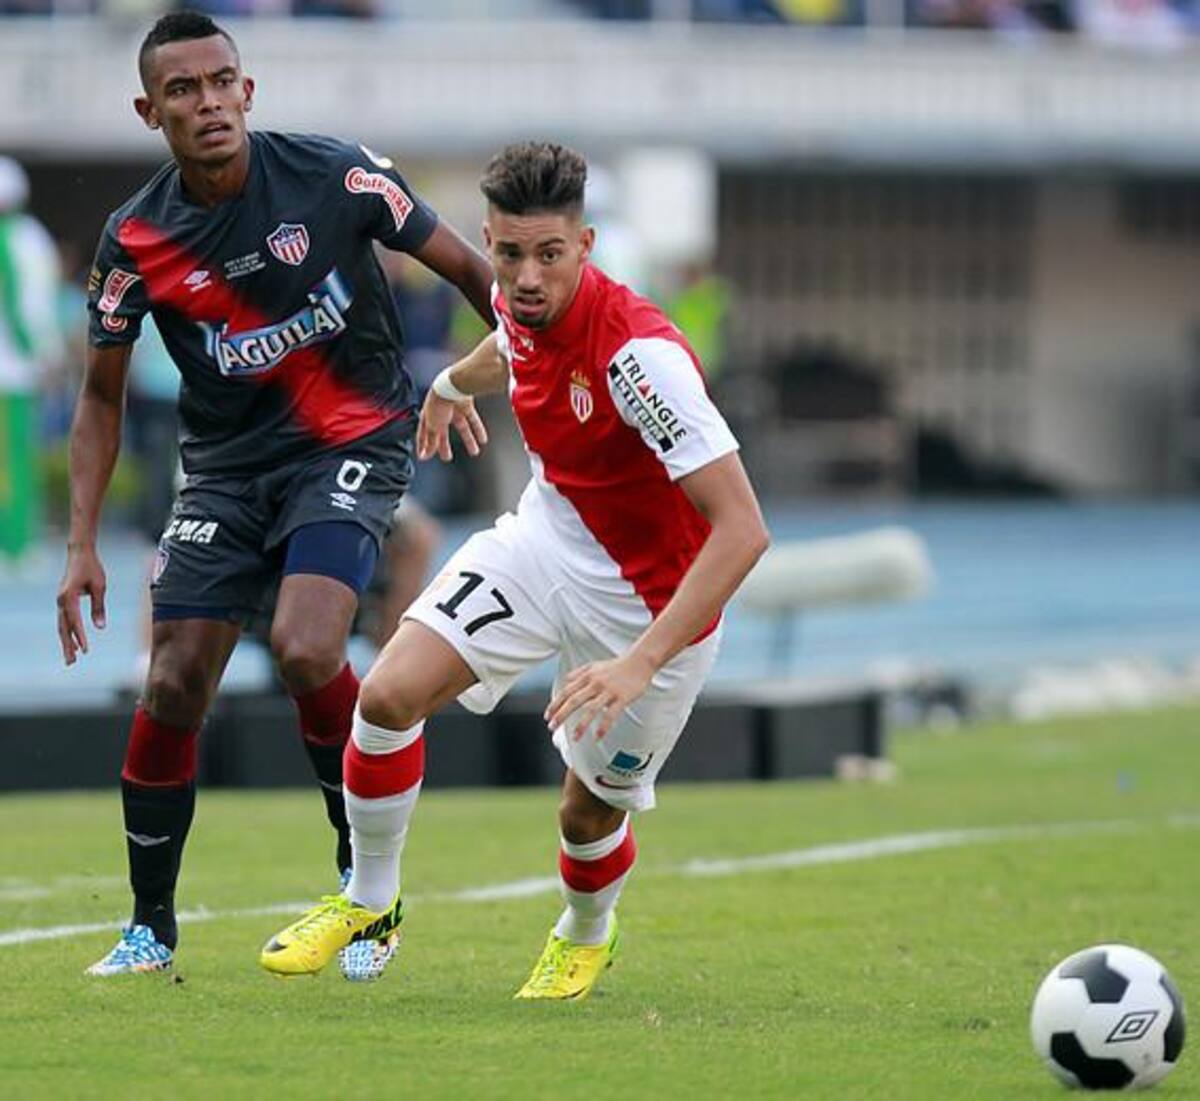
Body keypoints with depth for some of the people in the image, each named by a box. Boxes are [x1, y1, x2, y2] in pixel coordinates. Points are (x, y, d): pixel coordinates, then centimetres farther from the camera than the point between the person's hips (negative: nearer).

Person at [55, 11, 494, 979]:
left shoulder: (336, 177, -14)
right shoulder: (135, 240, -7)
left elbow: (466, 269, -1)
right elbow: (102, 398, 4)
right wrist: (83, 546, -2)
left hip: (352, 444, -3)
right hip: (225, 465, 3)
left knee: (305, 650, -24)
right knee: (173, 687, -5)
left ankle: (364, 872, -4)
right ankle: (151, 927, 11)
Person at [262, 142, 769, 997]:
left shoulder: (639, 354, -34)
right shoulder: (520, 304, -12)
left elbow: (743, 530, -36)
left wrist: (643, 663, -42)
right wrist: (457, 382, 41)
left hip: (651, 598, -5)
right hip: (546, 535, 5)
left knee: (591, 813, 8)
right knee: (390, 694, -13)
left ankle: (586, 933, 44)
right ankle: (369, 899, 10)